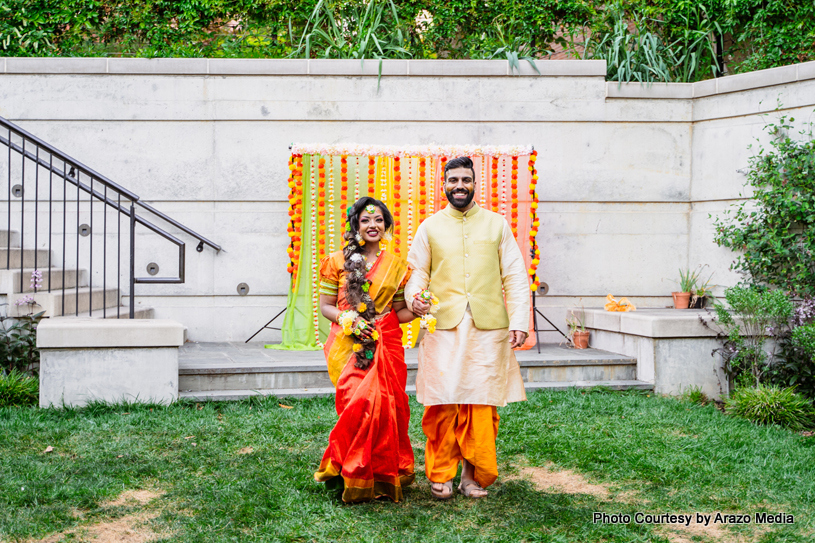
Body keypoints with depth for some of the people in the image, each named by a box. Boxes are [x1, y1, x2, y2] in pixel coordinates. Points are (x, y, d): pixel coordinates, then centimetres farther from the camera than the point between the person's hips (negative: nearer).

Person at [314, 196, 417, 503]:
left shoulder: (396, 265, 12)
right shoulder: (337, 261, 6)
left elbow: (399, 311, 14)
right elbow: (325, 306, 6)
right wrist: (347, 319, -11)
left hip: (386, 344, 2)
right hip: (348, 345, -2)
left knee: (387, 404, -5)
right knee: (360, 403, -13)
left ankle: (387, 474, 12)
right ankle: (357, 478, 3)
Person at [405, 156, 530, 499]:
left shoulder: (497, 224, 12)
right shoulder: (430, 227, 12)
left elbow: (514, 276, 8)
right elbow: (418, 271, 12)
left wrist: (519, 321, -2)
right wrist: (414, 297, -11)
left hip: (488, 328, 0)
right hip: (443, 326, 0)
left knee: (482, 405, -1)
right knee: (442, 403, -5)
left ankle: (473, 475, 13)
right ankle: (441, 474, 10)